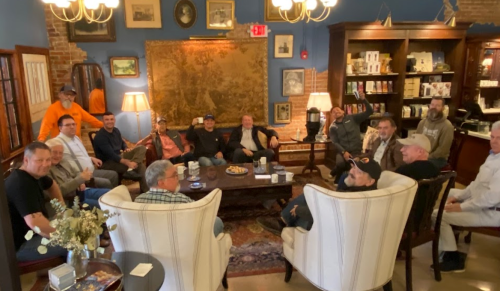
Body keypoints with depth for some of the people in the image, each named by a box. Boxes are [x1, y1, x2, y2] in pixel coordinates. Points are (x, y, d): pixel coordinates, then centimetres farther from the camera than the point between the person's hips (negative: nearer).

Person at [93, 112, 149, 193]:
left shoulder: (116, 131, 7)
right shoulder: (100, 136, -20)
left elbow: (122, 142, 28)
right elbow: (111, 154, -30)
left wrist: (126, 149, 2)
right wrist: (127, 163, -40)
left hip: (119, 156, 9)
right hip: (107, 163, -9)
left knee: (142, 148, -12)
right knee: (140, 165, -30)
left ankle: (131, 169, -34)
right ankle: (145, 189, -15)